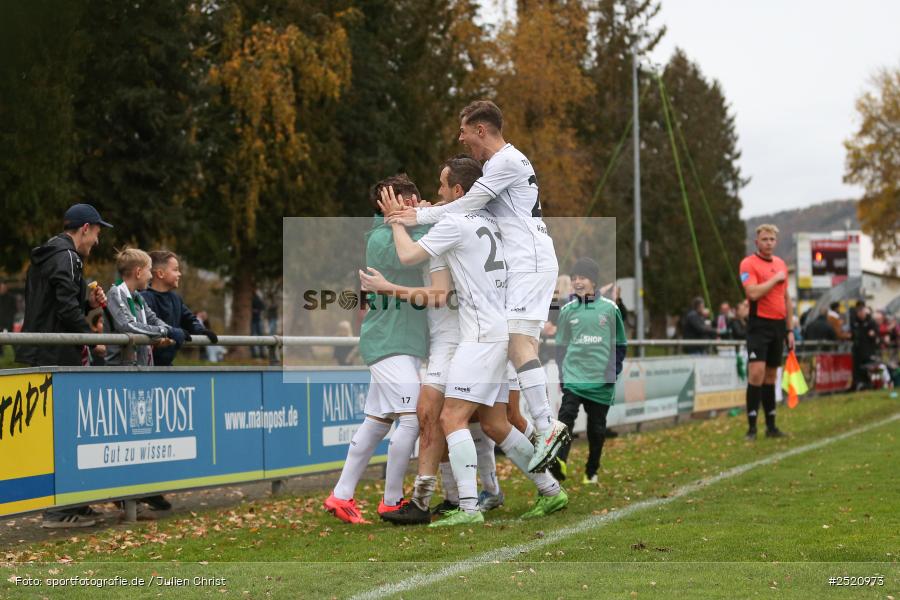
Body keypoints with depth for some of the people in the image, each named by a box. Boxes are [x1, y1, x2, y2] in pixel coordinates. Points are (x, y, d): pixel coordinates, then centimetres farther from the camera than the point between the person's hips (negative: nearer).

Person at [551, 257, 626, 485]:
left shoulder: (609, 308, 1)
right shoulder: (567, 310, 5)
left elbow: (620, 344, 8)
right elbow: (561, 345, 12)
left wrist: (613, 371, 3)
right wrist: (562, 375, 7)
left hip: (601, 380, 0)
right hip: (574, 376, 0)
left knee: (597, 427, 7)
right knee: (566, 415, -21)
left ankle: (591, 472, 21)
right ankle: (560, 462, -36)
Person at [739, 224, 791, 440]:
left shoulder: (781, 264, 14)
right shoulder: (749, 264, -6)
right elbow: (752, 293, -21)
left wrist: (789, 330, 16)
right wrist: (775, 279, -12)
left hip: (779, 325, 6)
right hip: (760, 324, -6)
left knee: (771, 375, 10)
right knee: (756, 373, -14)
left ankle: (771, 426, 14)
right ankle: (752, 427, -11)